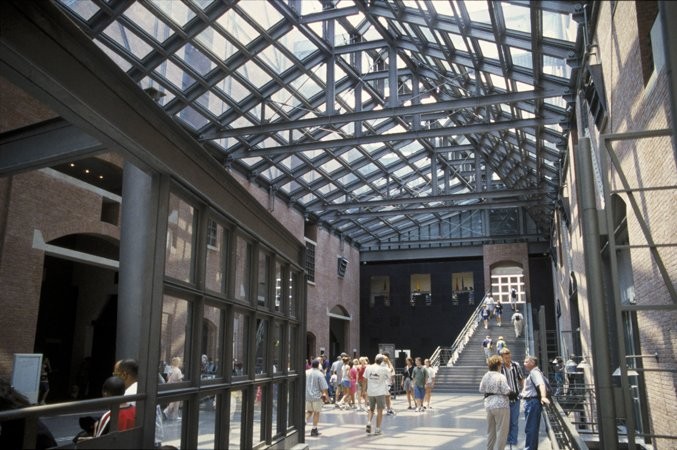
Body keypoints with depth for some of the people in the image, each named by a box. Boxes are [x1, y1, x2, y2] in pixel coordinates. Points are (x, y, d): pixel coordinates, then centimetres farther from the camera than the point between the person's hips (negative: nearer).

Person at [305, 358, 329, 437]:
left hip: (307, 396, 4)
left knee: (309, 411, 20)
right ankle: (314, 429, 9)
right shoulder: (319, 374, -11)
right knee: (316, 412, 8)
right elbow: (324, 387, -12)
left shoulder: (306, 372, 2)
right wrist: (327, 396, -1)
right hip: (316, 396, -4)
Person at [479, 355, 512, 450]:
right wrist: (509, 390, 2)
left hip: (488, 404, 7)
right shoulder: (501, 376, -16)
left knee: (490, 431, 19)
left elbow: (481, 390, 9)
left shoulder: (485, 376, 4)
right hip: (501, 405, -7)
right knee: (502, 431, 3)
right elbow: (506, 391, -18)